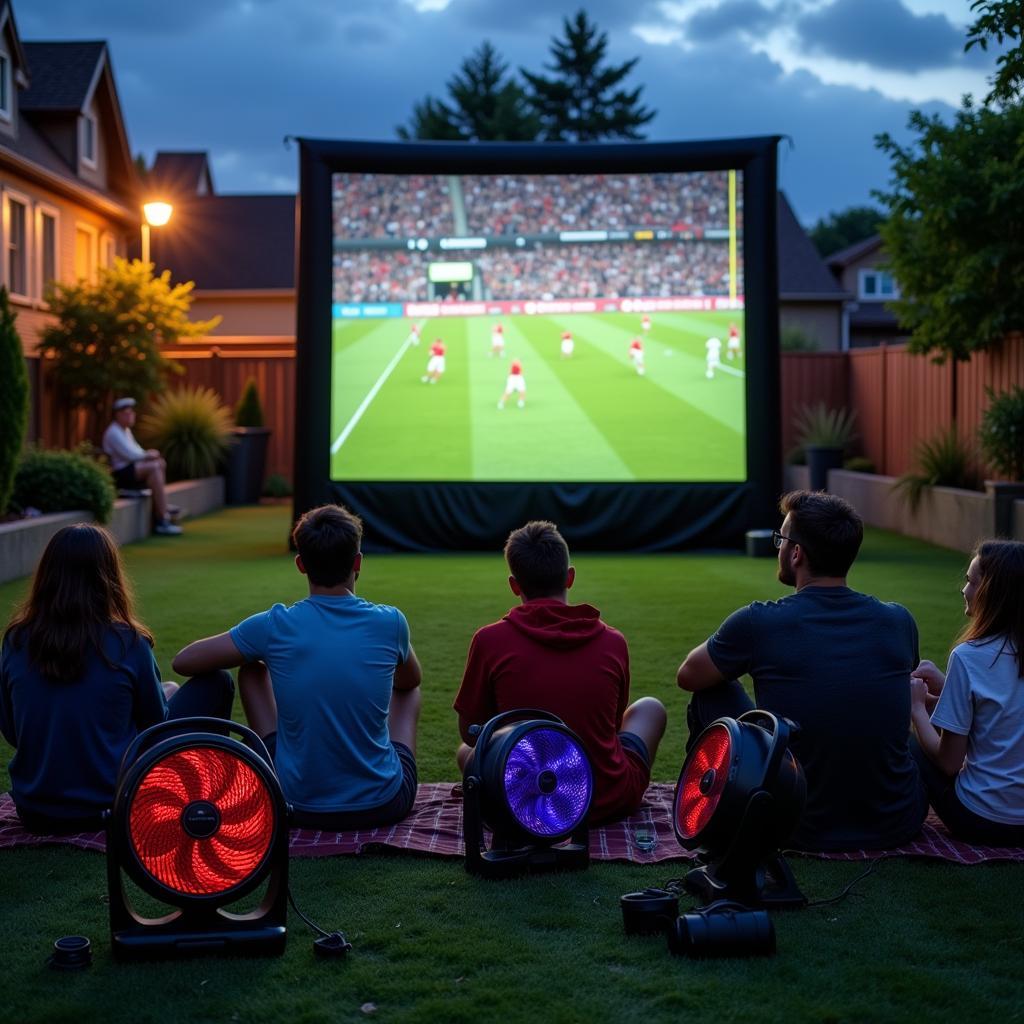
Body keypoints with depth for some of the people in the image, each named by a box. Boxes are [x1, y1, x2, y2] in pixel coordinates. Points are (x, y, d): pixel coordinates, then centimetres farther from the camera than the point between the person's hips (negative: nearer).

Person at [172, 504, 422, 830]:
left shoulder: (274, 626, -11)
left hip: (300, 807, 0)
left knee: (252, 670, 21)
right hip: (383, 807, 1)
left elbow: (183, 661, 2)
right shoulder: (389, 623, -8)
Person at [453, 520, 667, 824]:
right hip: (610, 803, 0)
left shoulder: (490, 640, -10)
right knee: (650, 708, 29)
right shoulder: (613, 642, -4)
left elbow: (470, 733, 2)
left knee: (467, 752, 32)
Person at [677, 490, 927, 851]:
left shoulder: (759, 622, -14)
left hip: (800, 830, -3)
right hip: (897, 825, 3)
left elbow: (687, 676, 5)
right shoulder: (899, 621, -4)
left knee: (710, 693, 14)